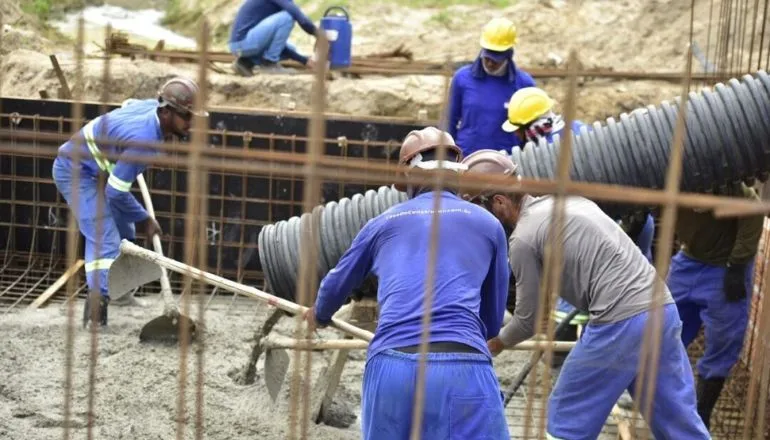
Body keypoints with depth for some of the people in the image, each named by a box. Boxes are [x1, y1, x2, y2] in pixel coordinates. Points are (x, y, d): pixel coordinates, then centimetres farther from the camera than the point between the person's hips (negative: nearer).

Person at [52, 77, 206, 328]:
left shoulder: (153, 107, -9)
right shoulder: (144, 140, -35)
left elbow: (129, 105, 18)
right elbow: (116, 193, -28)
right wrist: (145, 219, -14)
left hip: (96, 171, 10)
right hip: (76, 172, -10)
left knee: (124, 232, 16)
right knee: (105, 239, -20)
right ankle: (97, 304, -24)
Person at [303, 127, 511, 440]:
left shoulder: (385, 222, 21)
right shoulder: (487, 225, 18)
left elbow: (337, 283, 37)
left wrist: (318, 315, 59)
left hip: (390, 368, 2)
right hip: (463, 370, -2)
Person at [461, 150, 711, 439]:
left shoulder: (523, 239, -6)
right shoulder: (564, 199, 19)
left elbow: (530, 318, 3)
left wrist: (495, 344, 20)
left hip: (620, 323, -8)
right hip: (662, 308, 8)